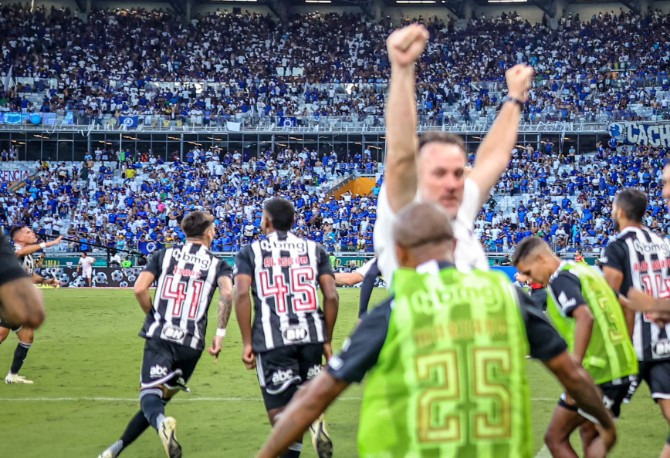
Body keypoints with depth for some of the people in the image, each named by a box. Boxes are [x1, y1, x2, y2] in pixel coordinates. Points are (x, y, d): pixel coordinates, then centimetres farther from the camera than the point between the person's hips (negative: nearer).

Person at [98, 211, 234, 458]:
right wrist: (220, 333, -4)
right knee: (160, 398, 16)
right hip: (191, 343, 1)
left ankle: (161, 422, -46)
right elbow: (228, 294, -11)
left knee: (151, 396, -11)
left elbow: (139, 289, 0)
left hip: (159, 337, -1)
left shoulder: (164, 255, 12)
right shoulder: (217, 264, 10)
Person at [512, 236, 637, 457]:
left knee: (555, 438, 0)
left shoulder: (560, 279, -11)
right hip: (622, 366, 9)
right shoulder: (586, 271, 16)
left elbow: (585, 317, -27)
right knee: (590, 434, 22)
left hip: (597, 372, -9)